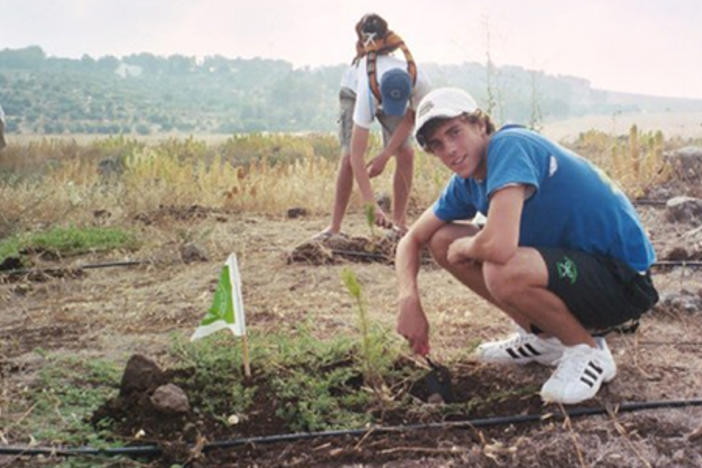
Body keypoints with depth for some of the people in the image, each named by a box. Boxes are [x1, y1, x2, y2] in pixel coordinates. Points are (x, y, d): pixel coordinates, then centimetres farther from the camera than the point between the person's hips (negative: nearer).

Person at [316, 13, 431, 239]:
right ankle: (334, 226, -9)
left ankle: (400, 222, -4)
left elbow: (409, 118, -16)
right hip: (353, 88, -2)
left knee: (405, 153, -16)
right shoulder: (367, 94, -47)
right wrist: (372, 206, -53)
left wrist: (384, 155, -25)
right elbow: (357, 158, -47)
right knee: (348, 155, -18)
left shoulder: (420, 84, -40)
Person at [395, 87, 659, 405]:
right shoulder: (466, 182, 4)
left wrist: (463, 248, -14)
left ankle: (588, 351, -7)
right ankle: (543, 337, 12)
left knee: (503, 273, -37)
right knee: (442, 240, 5)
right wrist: (408, 299, -7)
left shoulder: (509, 145, -23)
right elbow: (413, 239, 12)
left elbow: (499, 245, -37)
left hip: (624, 278, -9)